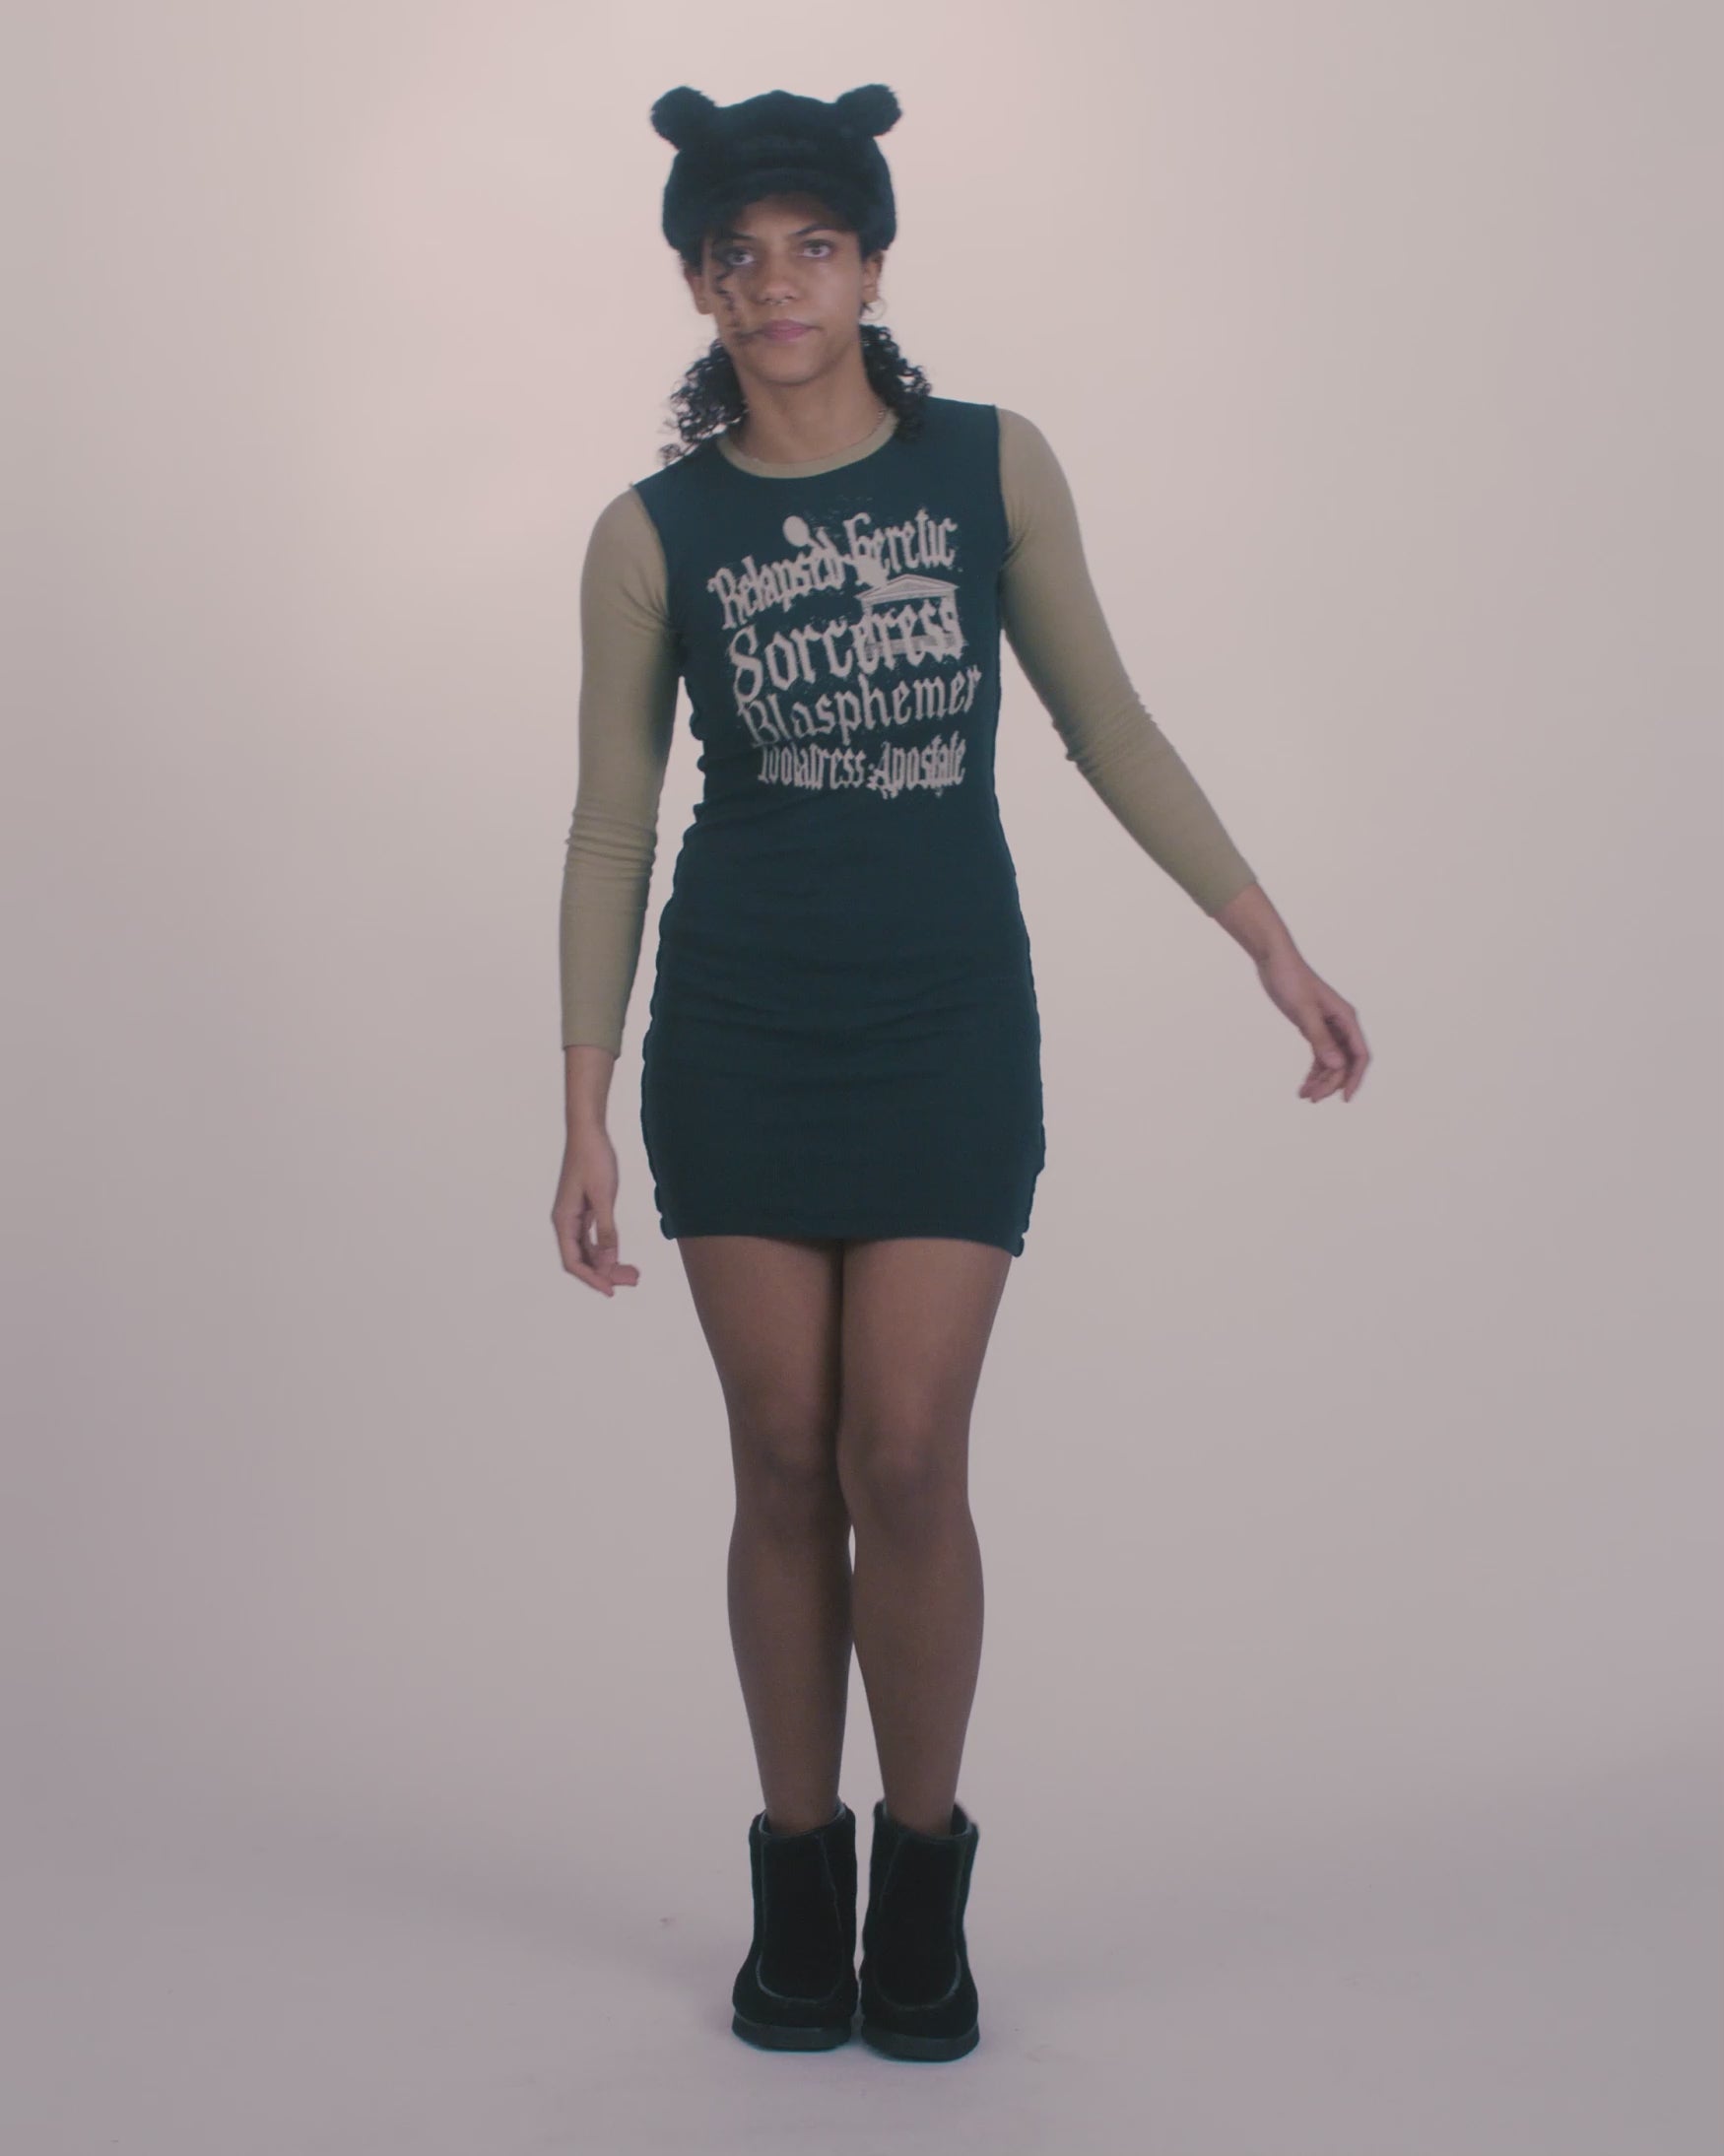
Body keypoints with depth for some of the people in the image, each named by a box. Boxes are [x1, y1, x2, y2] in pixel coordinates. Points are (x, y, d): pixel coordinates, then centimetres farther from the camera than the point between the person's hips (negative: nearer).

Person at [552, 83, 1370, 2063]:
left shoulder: (993, 466, 1)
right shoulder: (651, 534, -1)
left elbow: (1102, 718, 7)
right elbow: (611, 825, 2)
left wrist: (1269, 939, 5)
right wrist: (586, 1113, -1)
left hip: (949, 1027, 0)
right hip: (740, 1032, 1)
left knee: (907, 1464, -5)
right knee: (786, 1467, 4)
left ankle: (923, 1878, 17)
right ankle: (799, 1878, 21)